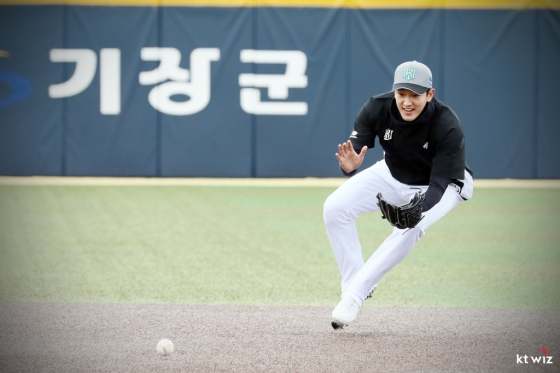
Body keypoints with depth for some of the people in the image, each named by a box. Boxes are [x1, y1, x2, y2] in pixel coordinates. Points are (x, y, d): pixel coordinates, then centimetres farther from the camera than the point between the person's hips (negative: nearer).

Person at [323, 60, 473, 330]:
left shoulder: (447, 126, -35)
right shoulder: (377, 108, -26)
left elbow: (439, 184, -33)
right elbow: (352, 155, -23)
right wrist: (349, 166, -49)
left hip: (443, 184, -4)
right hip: (394, 174, 4)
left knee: (410, 228, -33)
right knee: (334, 208, -13)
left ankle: (355, 294, -24)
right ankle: (355, 284, -1)